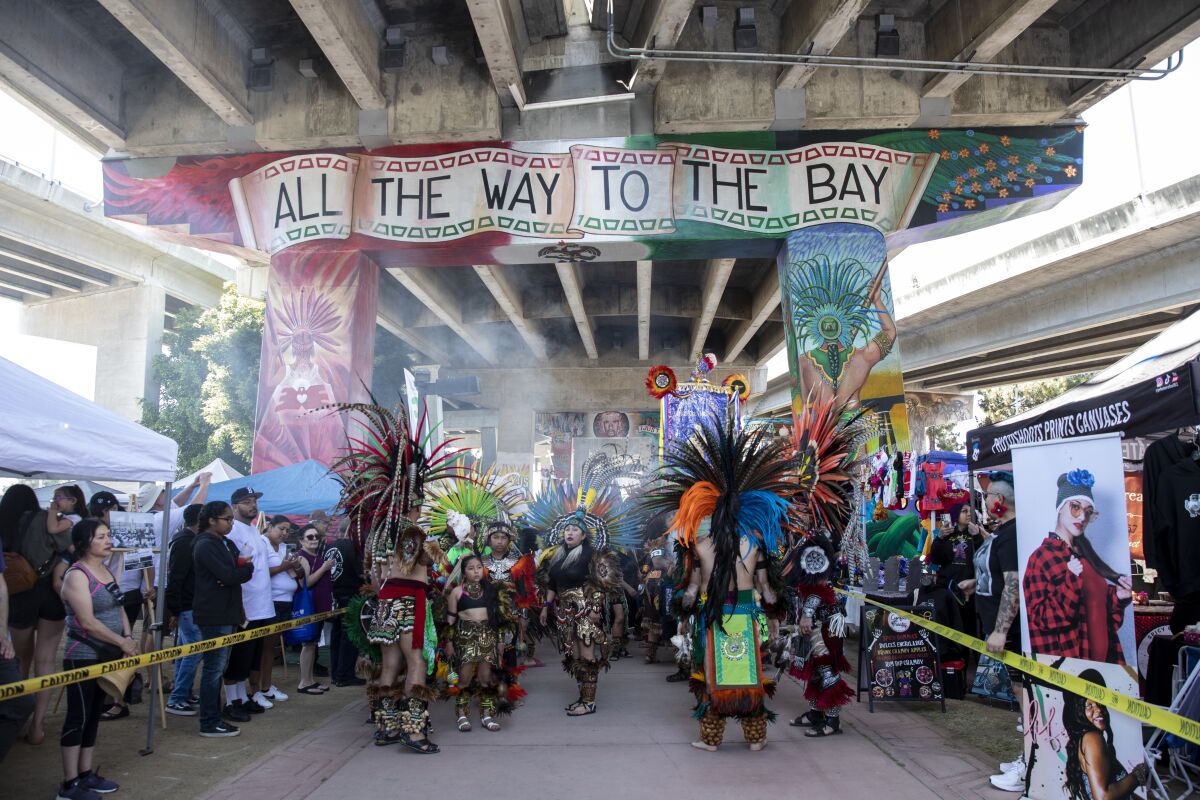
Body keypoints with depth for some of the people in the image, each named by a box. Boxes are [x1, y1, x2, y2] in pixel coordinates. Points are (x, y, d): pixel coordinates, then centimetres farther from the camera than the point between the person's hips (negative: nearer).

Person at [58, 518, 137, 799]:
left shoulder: (106, 570, 10)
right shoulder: (77, 575, -16)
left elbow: (118, 608, 12)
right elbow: (87, 622, -21)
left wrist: (128, 637, -4)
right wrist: (122, 642, -17)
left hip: (107, 656, 8)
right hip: (83, 657, -8)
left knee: (94, 715, 14)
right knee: (78, 717, -2)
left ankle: (86, 774, 23)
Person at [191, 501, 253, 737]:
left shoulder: (226, 543, 15)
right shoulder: (206, 545, -14)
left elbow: (241, 569, 8)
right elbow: (228, 575, -22)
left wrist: (242, 569, -14)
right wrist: (246, 569, -4)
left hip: (225, 613, 9)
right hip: (213, 615, -9)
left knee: (218, 667, 13)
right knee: (214, 667, -3)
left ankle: (213, 718, 22)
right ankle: (209, 723, 4)